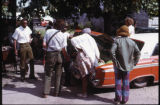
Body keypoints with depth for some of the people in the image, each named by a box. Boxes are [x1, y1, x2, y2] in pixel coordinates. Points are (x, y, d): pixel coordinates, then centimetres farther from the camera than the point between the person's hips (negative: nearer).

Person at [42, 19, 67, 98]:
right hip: (58, 55, 1)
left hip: (50, 54, -1)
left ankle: (46, 93, 1)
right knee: (58, 75, 13)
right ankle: (56, 92, 16)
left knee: (48, 74, 8)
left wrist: (48, 48, 9)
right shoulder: (62, 35, -3)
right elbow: (63, 48, -2)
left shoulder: (48, 31, -5)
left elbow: (44, 45, -8)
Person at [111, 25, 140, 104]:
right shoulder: (132, 42, 2)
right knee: (126, 81, 11)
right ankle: (125, 99, 12)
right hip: (128, 65, 3)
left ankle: (118, 97, 14)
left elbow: (112, 51, -22)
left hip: (118, 65, -2)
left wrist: (115, 61, -12)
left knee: (118, 80, 11)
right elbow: (138, 53, -1)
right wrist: (134, 62, 6)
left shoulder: (117, 41, -9)